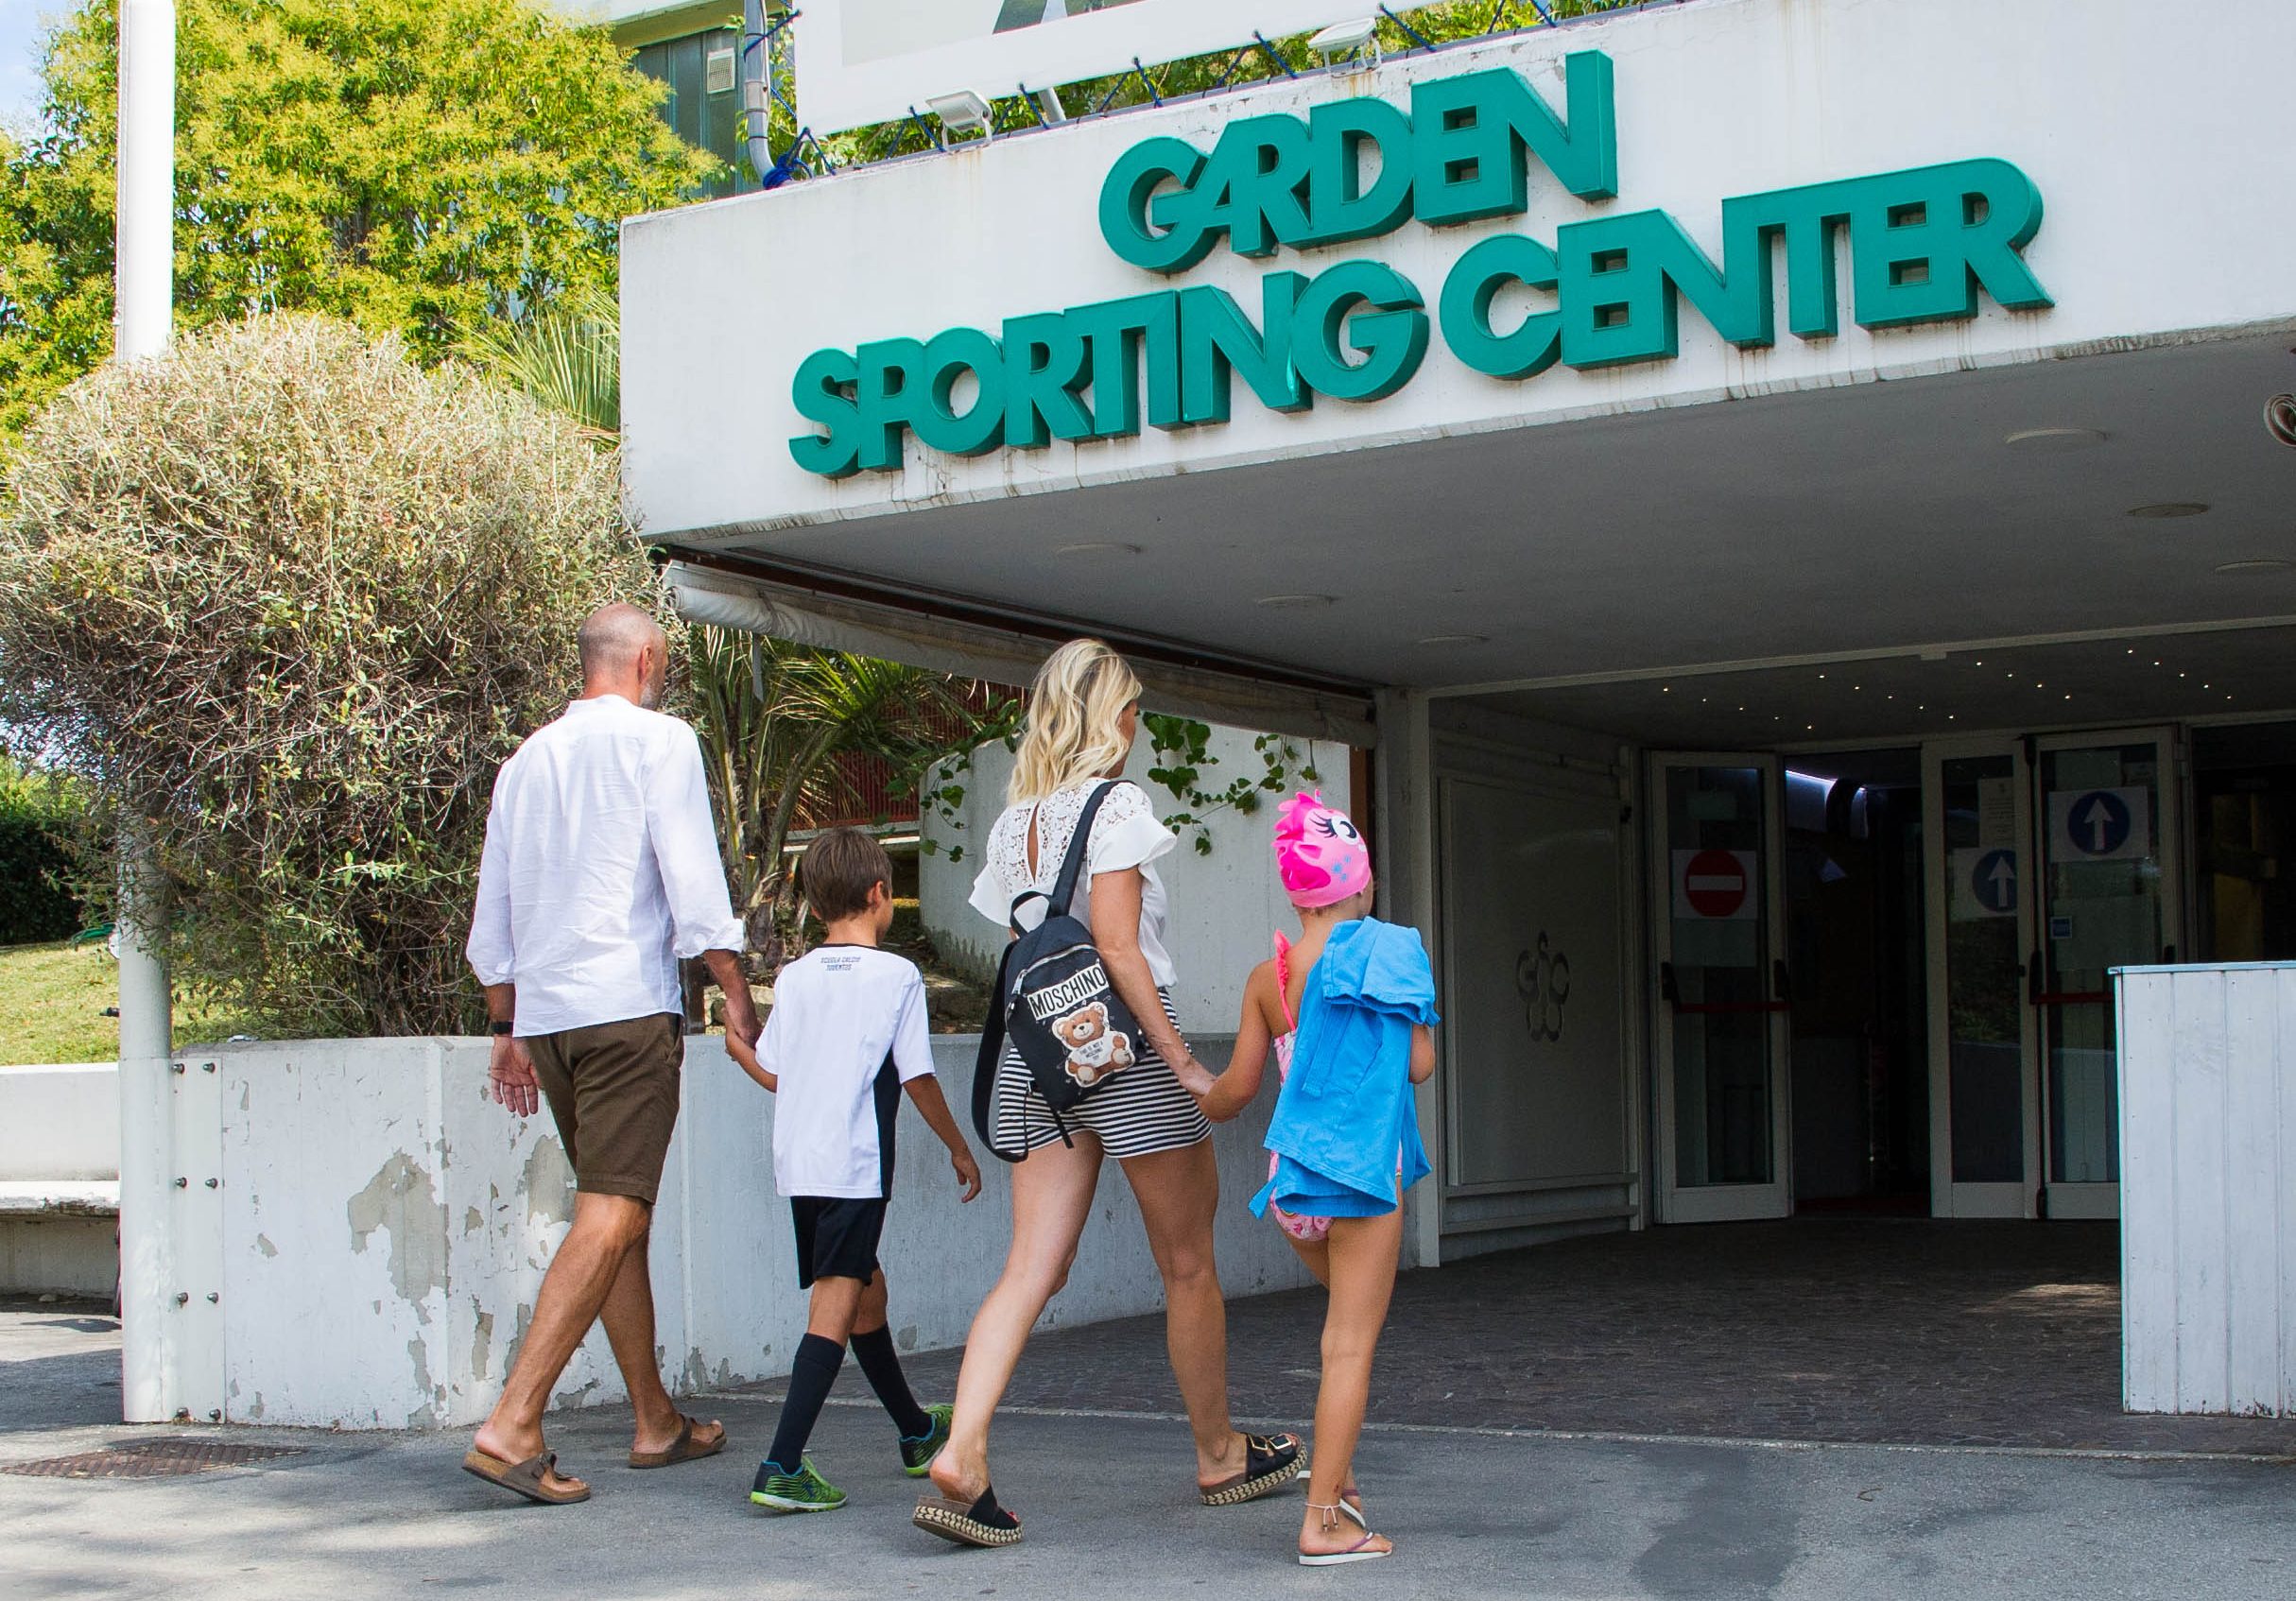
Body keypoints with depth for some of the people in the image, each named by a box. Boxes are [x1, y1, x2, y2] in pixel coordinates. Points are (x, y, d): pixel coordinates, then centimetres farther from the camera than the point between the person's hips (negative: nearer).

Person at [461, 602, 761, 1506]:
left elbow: (492, 912, 20)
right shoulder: (658, 740, 0)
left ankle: (657, 1422, 21)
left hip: (543, 1013, 7)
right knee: (610, 1219, -10)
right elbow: (693, 876, -9)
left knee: (618, 1217, 14)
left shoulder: (528, 758, 18)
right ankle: (513, 1424, -20)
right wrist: (736, 991, -4)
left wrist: (507, 1028, 26)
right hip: (629, 1004, -7)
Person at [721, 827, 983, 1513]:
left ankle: (917, 1432, 38)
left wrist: (734, 1043, 33)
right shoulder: (897, 975, -5)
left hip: (797, 1164, 7)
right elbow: (918, 1078, -4)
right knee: (836, 1305, -9)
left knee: (867, 1288, 21)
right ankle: (782, 1467, -19)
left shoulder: (793, 978, 8)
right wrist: (959, 1147, 8)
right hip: (855, 1166, -7)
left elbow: (773, 1074, 11)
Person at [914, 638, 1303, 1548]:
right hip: (1124, 1045, -6)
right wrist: (1183, 1063, -16)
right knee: (1188, 1265, 9)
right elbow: (1116, 946, -17)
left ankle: (962, 1455, -14)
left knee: (1031, 1269, 1)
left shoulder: (1015, 820, 12)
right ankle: (1218, 1455, 22)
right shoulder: (1114, 805, -10)